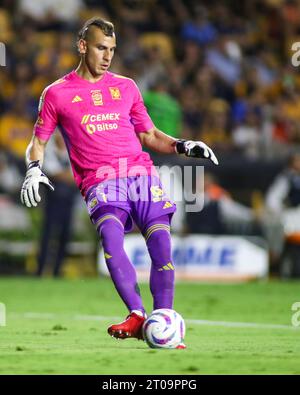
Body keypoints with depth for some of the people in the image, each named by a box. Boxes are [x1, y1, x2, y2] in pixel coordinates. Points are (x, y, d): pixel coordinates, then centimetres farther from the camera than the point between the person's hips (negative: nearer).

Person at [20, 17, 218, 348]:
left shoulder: (125, 87, 19)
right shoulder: (57, 93, 11)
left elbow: (149, 136, 24)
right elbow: (38, 141, 16)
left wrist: (182, 146, 8)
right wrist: (34, 169, -4)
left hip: (141, 173, 3)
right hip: (99, 182, -3)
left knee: (161, 242, -15)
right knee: (110, 236, -30)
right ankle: (137, 316, -32)